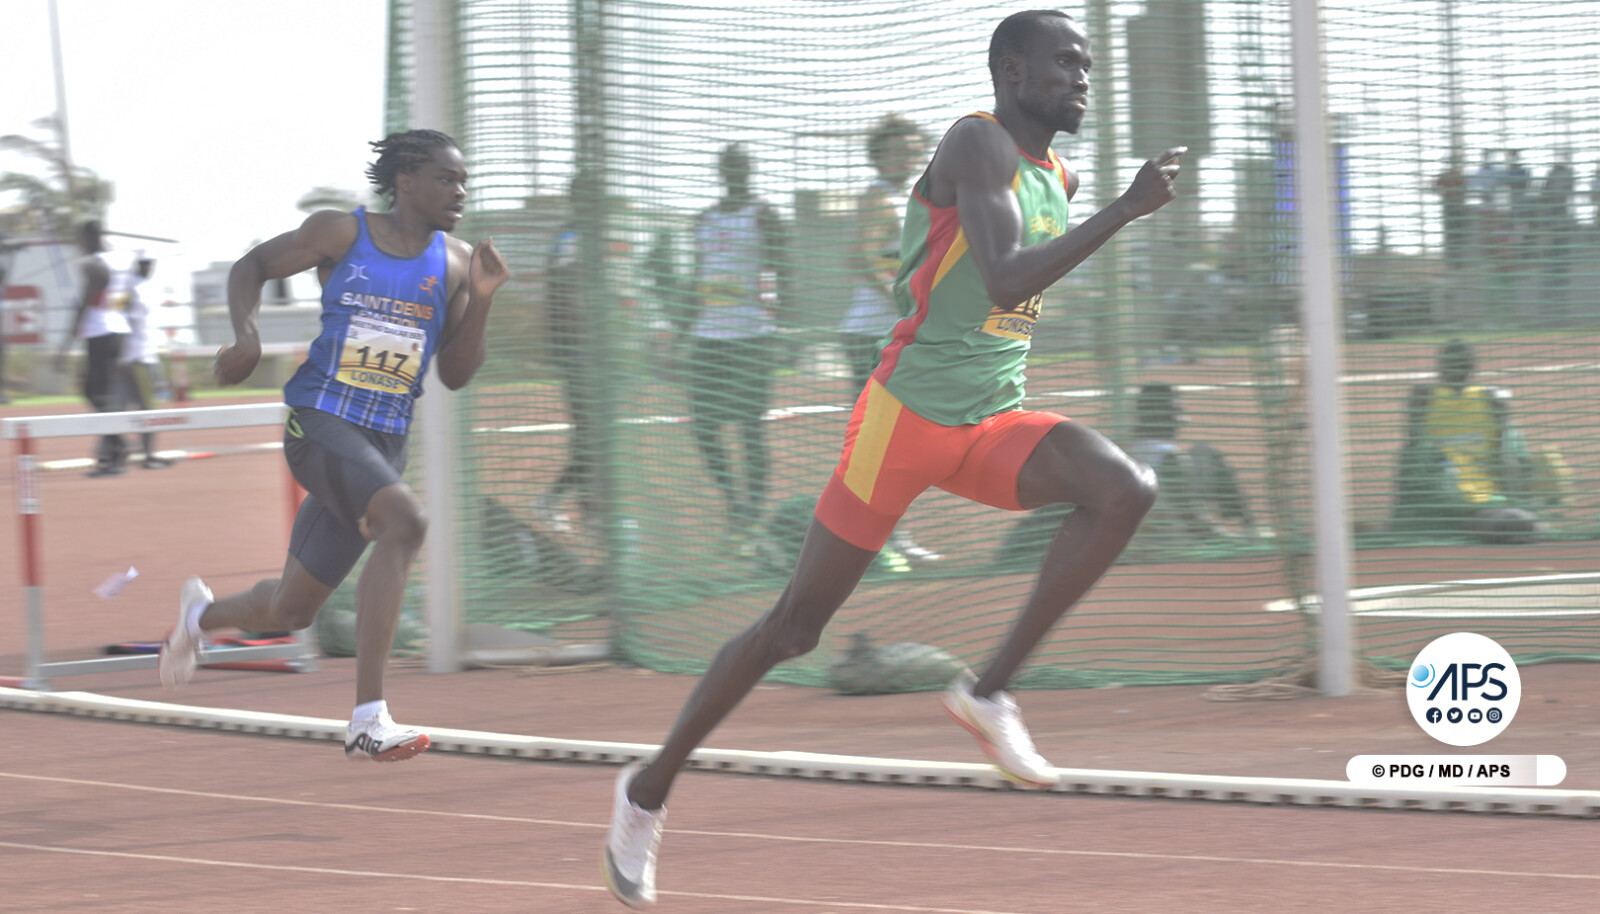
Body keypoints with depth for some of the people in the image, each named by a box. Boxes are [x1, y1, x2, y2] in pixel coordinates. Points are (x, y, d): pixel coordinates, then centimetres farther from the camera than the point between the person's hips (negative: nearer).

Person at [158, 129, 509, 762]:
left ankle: (201, 614, 52)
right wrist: (246, 335, -6)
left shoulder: (454, 263, 7)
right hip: (319, 423, -5)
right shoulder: (340, 234, -1)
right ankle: (368, 720, -37)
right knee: (405, 520, -34)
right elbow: (252, 267, 11)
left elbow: (455, 374, 6)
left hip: (384, 443, 5)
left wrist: (480, 301, -8)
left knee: (290, 611, 14)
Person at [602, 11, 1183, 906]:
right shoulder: (978, 144, -15)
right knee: (795, 627, 1)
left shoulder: (1058, 176, 11)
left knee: (1126, 490, -22)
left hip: (995, 423, 7)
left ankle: (991, 690, -12)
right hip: (908, 416, -7)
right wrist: (1127, 210, -30)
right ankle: (652, 785, 19)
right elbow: (1006, 282, -29)